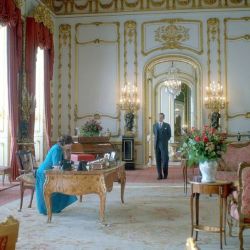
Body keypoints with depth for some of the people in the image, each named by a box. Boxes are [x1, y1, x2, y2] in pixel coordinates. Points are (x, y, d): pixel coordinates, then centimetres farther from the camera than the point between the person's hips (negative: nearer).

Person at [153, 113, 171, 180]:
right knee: (158, 160, 0)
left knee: (165, 160, -5)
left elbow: (169, 135, 7)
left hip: (164, 145, -2)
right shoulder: (154, 125, 11)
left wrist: (164, 141, 6)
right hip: (157, 145, 3)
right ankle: (160, 175, 4)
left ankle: (165, 173, 17)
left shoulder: (167, 125, 3)